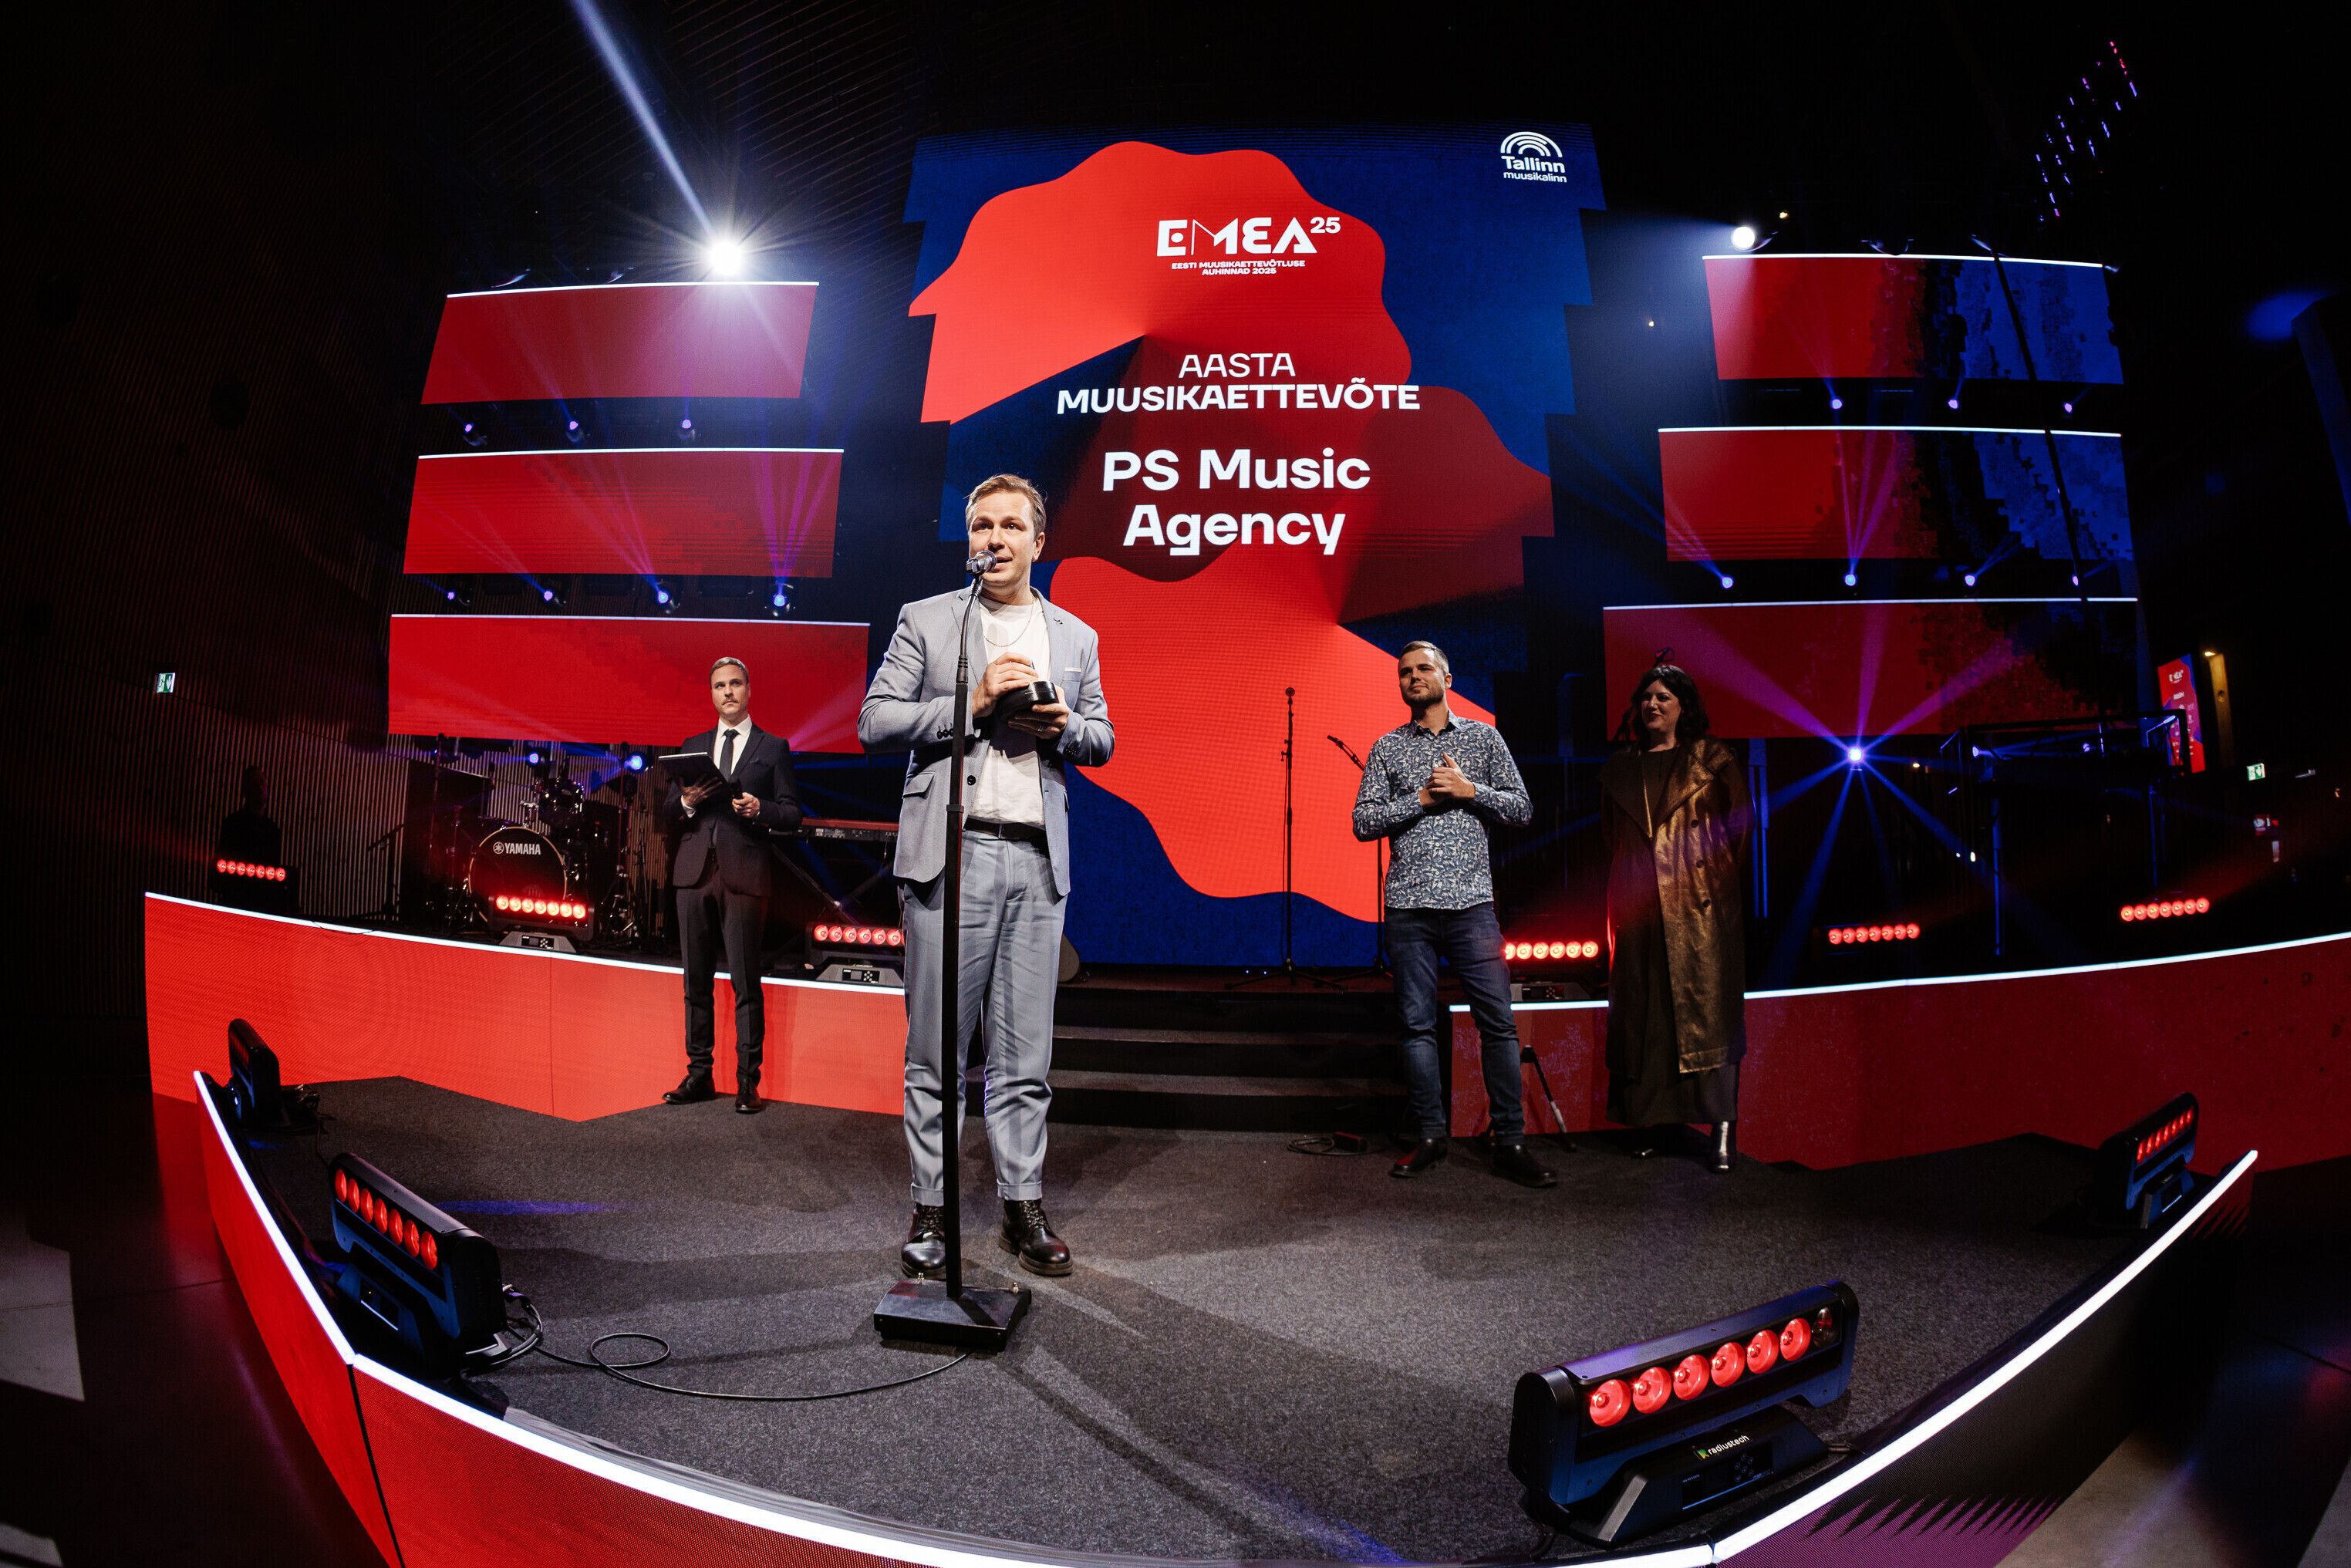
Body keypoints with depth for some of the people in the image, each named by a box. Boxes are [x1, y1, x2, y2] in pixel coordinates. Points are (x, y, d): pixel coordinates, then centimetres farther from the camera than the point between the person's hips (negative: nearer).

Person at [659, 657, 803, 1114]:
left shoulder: (773, 748, 10)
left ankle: (748, 1083, 1)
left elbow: (792, 813, 5)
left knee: (746, 982, -4)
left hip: (744, 873, -4)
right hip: (695, 871, 4)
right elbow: (667, 812, 17)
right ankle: (699, 1075, 16)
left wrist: (760, 810, -14)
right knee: (697, 980, 7)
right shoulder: (693, 746, 19)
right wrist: (687, 801, -5)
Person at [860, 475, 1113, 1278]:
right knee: (936, 1047, 2)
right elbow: (875, 722, 0)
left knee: (1025, 1054, 7)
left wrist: (1064, 726, -4)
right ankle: (930, 1212, 14)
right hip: (952, 854, -2)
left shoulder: (1075, 637, 17)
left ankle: (1023, 1208, 17)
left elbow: (1101, 739, 19)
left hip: (1039, 860, 3)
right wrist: (971, 703, -10)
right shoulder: (925, 621, 8)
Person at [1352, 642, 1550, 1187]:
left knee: (1498, 1020, -3)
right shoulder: (1387, 747, 11)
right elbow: (1363, 821, 4)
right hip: (1408, 906, 1)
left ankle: (1510, 1142, 6)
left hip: (1471, 902, -1)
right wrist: (1421, 799, -8)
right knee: (1418, 1024, 5)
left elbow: (1521, 808, 8)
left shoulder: (1483, 737, 11)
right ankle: (1430, 1136, 16)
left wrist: (1469, 790, -8)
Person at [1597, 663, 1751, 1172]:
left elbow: (1741, 821, 8)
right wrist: (1617, 897, 12)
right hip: (1639, 905, 4)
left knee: (1708, 1007, -8)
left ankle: (1724, 1129, -7)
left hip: (1701, 901, -3)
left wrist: (1721, 872, 5)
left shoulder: (1711, 758, 6)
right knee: (1644, 1012, 3)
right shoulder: (1620, 768, 15)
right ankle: (1656, 1119, 10)